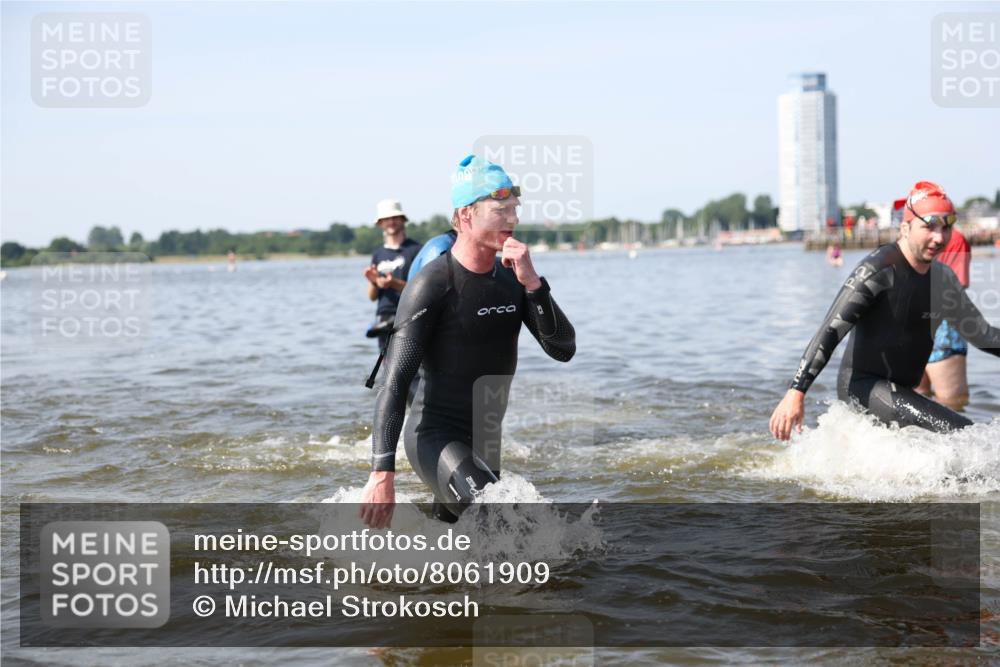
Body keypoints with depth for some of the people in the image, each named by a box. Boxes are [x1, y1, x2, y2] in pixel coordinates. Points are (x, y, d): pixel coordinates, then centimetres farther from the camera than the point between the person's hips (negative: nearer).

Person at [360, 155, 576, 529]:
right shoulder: (434, 285, -17)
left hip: (484, 442, 8)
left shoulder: (512, 278, 3)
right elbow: (395, 383, -20)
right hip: (435, 438, -8)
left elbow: (563, 350, -5)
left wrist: (532, 283, -19)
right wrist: (382, 473, -28)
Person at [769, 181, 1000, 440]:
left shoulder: (943, 279, 9)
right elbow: (831, 331, -22)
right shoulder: (879, 270, -16)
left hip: (899, 392, 9)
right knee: (964, 437, -24)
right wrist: (796, 392, -31)